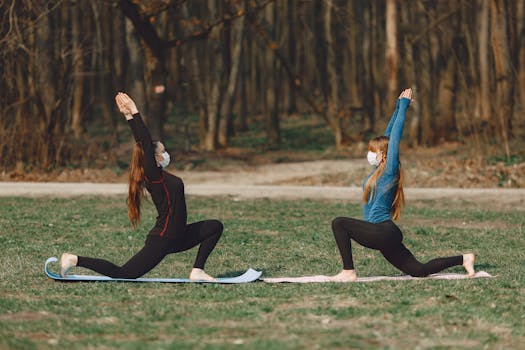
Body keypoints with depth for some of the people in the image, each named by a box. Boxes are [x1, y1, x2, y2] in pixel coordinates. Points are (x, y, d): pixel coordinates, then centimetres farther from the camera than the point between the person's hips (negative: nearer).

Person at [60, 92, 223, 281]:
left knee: (215, 227, 12)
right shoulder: (155, 177, -15)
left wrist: (130, 116, 12)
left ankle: (197, 271, 6)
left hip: (174, 238, 10)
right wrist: (133, 114, -23)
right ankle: (75, 260, -1)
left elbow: (142, 142, 10)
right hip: (161, 241, -10)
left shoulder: (156, 176, 7)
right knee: (121, 274, -8)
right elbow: (146, 144, -23)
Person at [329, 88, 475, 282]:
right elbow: (388, 135, 19)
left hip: (384, 233, -10)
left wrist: (404, 106, -3)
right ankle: (463, 259, 16)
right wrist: (399, 106, 21)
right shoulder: (379, 170, 14)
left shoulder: (390, 171, -8)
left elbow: (395, 136, -8)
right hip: (383, 235, 10)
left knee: (339, 223, -18)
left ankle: (348, 272, -18)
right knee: (419, 271, 10)